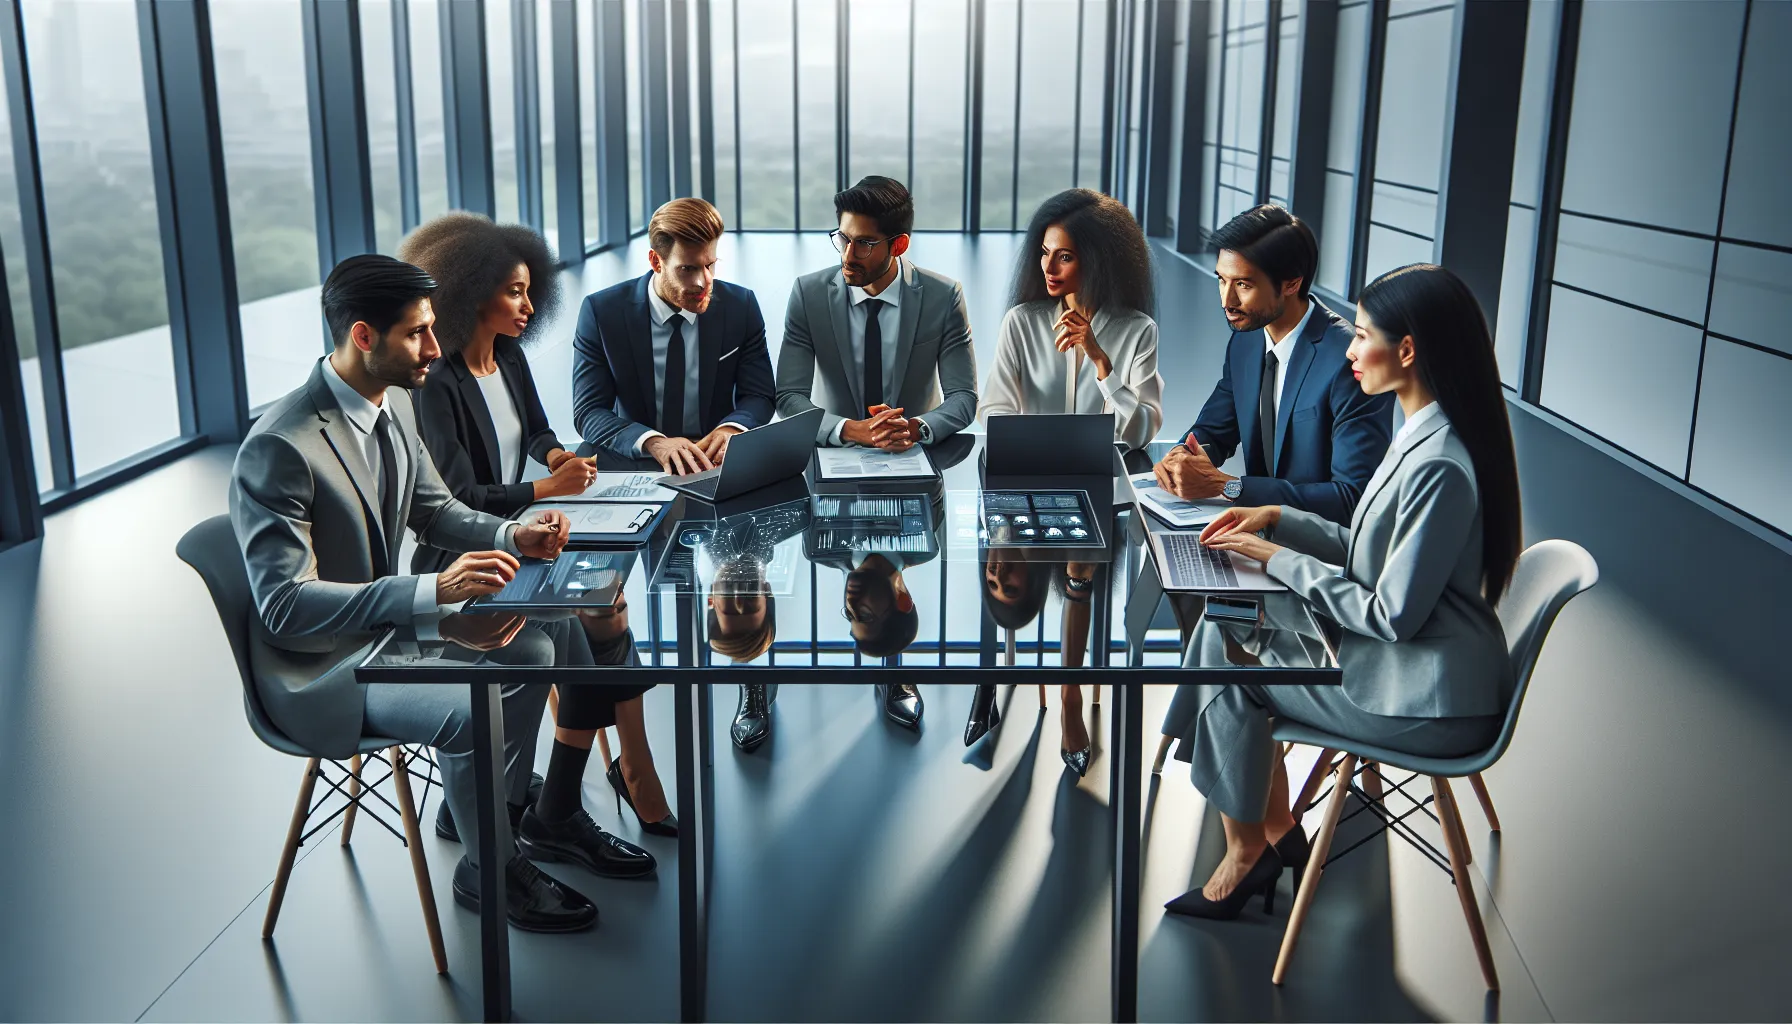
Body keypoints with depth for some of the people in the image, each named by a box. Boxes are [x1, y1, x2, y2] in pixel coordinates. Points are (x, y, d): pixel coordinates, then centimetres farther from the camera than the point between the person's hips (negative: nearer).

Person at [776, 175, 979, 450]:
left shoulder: (943, 297, -7)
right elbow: (790, 396, -8)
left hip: (916, 455, 1)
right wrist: (853, 430, -26)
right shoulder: (808, 293, -6)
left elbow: (963, 397, -5)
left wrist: (914, 428, -25)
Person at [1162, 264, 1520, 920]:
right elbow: (1377, 554, 15)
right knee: (1226, 628, 5)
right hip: (1407, 662, 9)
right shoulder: (1423, 435, 6)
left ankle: (1247, 852, 17)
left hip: (1430, 701, -9)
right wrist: (1279, 519, 5)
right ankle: (1276, 830, 15)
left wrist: (1280, 560, -14)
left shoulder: (1439, 467, -26)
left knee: (1226, 661, -3)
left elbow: (1394, 615, -23)